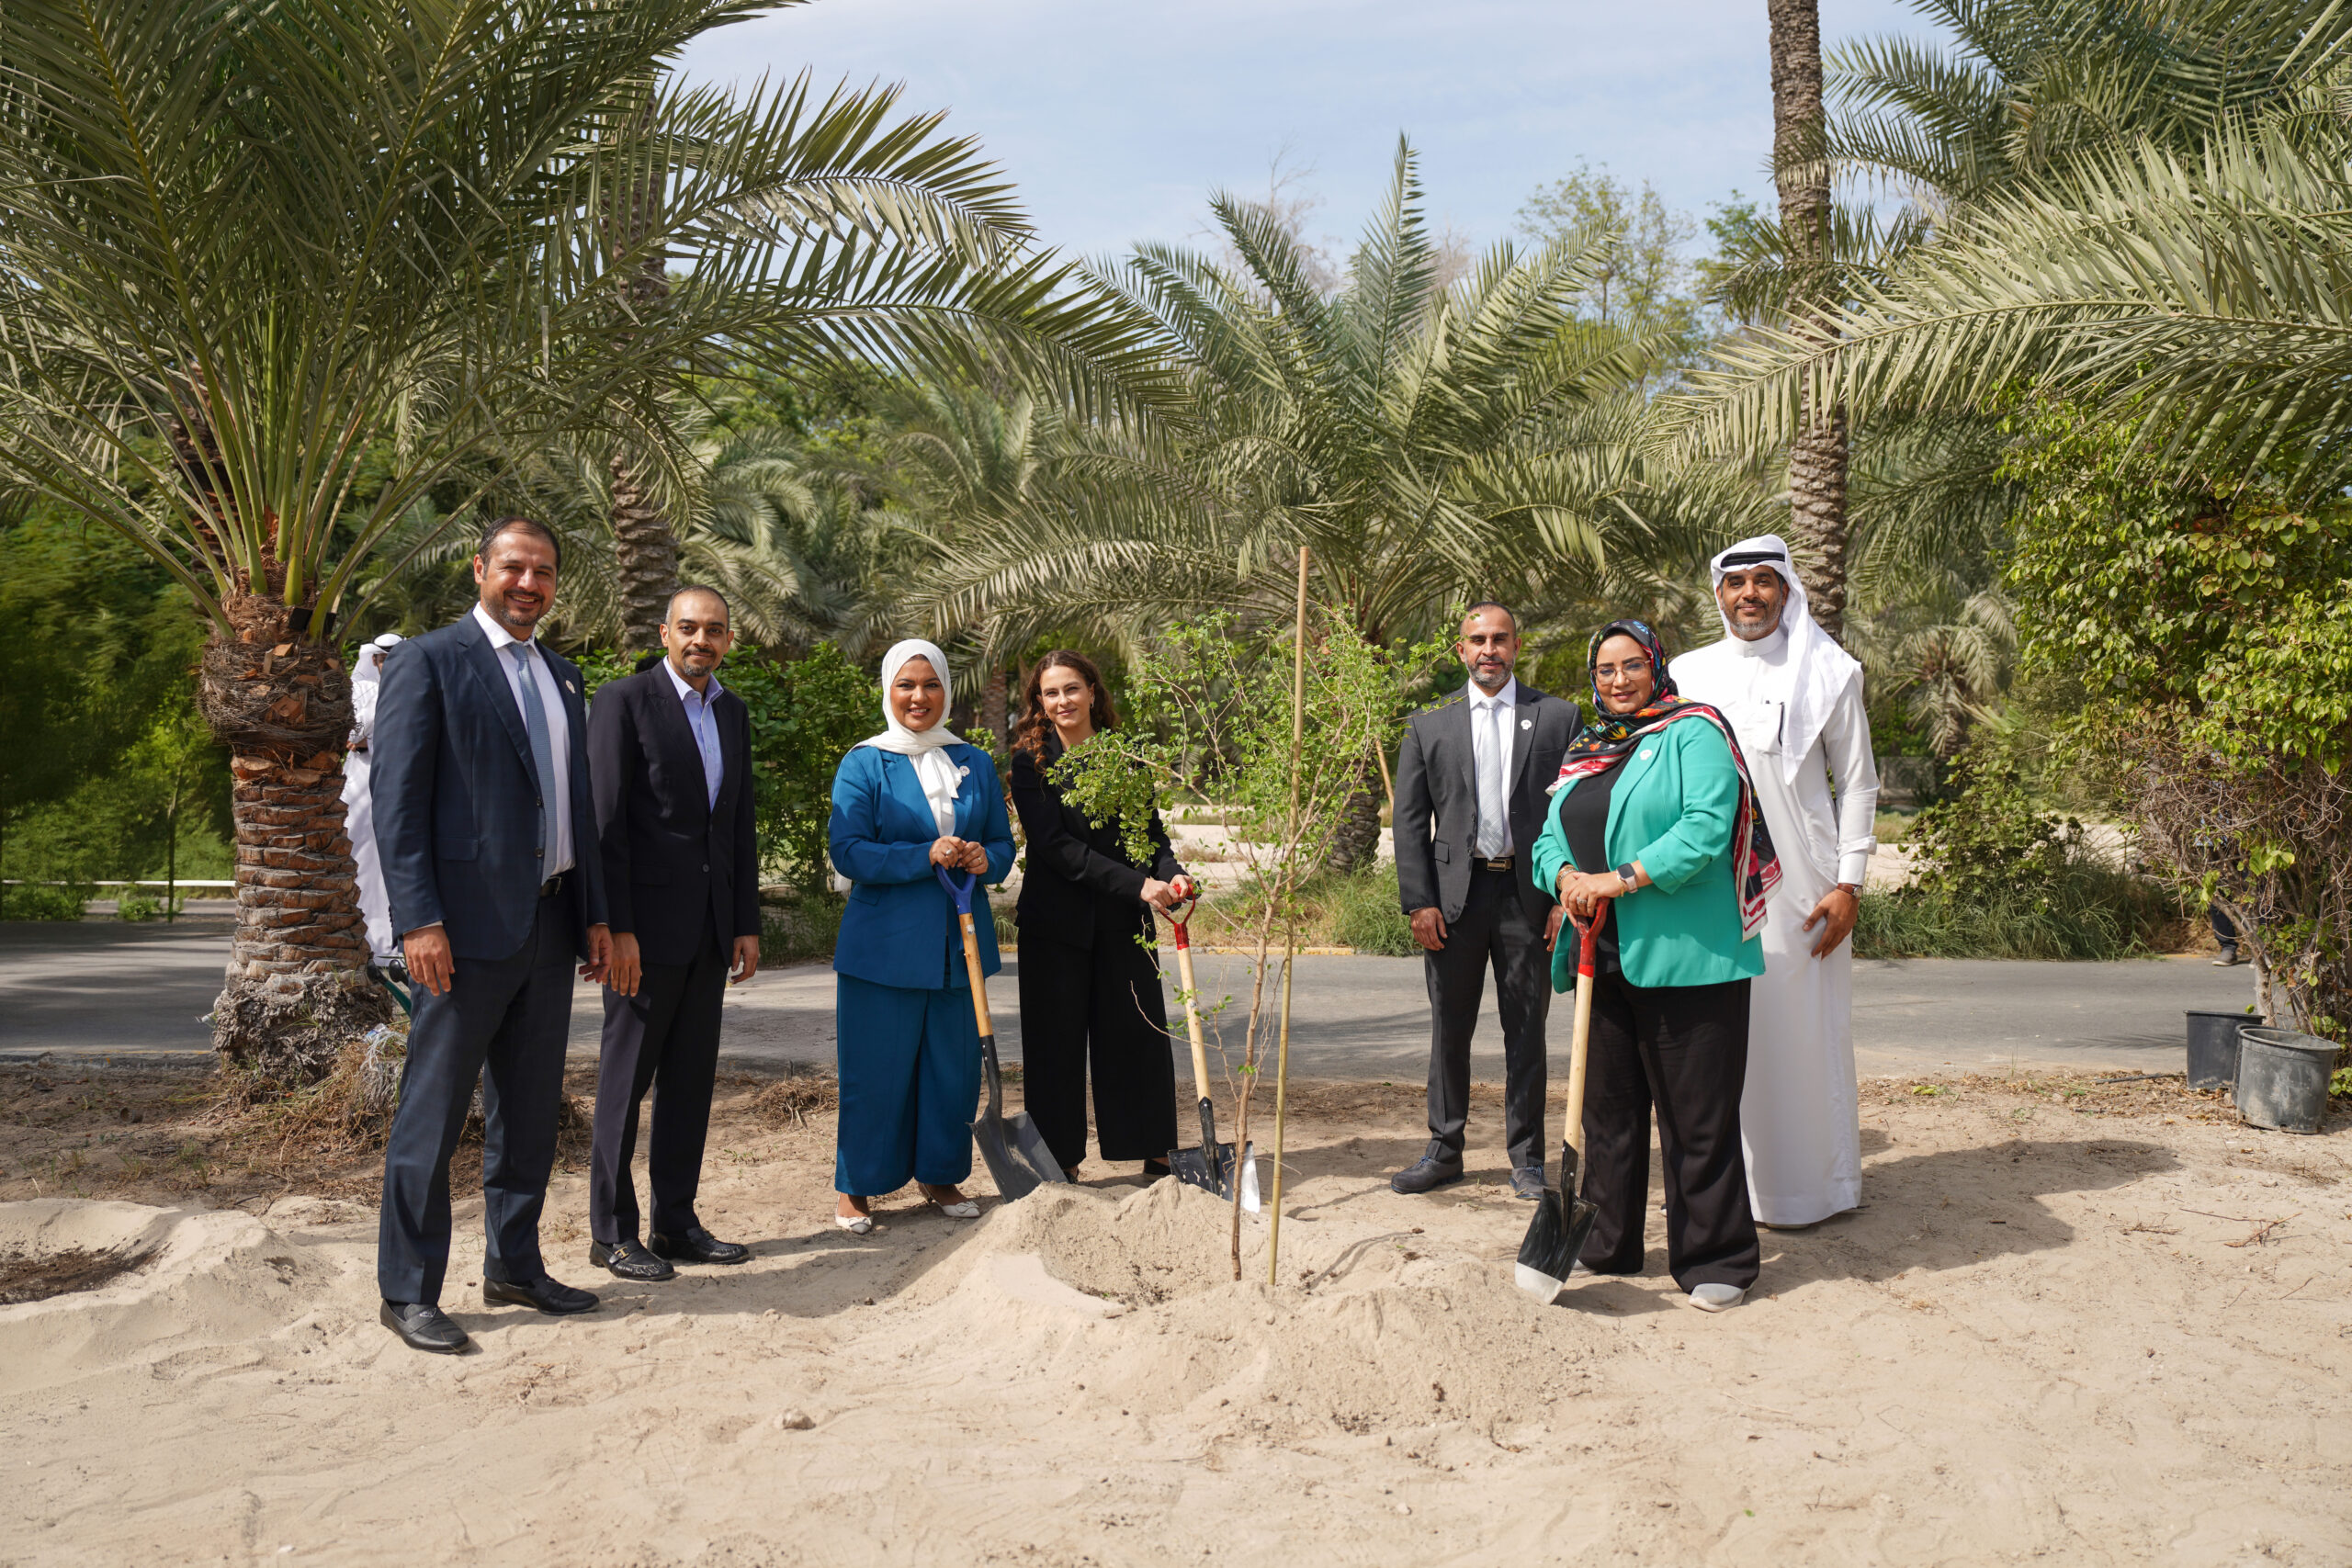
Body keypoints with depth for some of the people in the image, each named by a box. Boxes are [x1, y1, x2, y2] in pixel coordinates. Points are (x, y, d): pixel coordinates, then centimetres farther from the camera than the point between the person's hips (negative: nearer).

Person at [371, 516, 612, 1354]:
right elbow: (397, 797, -10)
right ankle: (408, 1291, 10)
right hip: (469, 923, -7)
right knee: (433, 1112, 0)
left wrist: (595, 914, 14)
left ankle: (514, 1266, 26)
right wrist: (419, 919, -17)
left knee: (531, 1109, 14)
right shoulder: (428, 662, -4)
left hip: (549, 921, 7)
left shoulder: (561, 674, 16)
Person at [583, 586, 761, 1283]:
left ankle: (676, 1223, 20)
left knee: (691, 1079, 11)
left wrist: (747, 925, 11)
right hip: (647, 922, -6)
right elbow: (606, 823, -11)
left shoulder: (733, 713, 13)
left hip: (710, 929, 7)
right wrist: (617, 928, -16)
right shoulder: (624, 701, -7)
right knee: (627, 1077, 2)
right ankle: (611, 1232, 12)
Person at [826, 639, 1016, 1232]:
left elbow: (1004, 844, 14)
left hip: (960, 944, 4)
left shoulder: (975, 764, 11)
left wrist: (985, 859, -9)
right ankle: (856, 1188, 15)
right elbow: (848, 852, -9)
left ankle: (940, 1176, 26)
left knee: (954, 1064, 9)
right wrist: (926, 856, -18)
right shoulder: (864, 765, -1)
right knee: (875, 1067, 0)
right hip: (884, 946, -4)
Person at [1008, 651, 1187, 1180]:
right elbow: (1055, 845, -13)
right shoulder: (1030, 760, -4)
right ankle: (1060, 1162, 15)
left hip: (1124, 920, 3)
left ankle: (1157, 1152, 19)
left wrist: (1170, 876, -14)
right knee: (1056, 1041, 4)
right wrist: (1136, 884, -20)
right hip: (1056, 921, -3)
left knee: (1140, 1032, 6)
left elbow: (1152, 831, 8)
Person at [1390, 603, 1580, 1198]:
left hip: (1528, 893, -1)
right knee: (1449, 1030, 9)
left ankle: (1527, 1159, 17)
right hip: (1454, 894, 1)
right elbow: (1409, 820, 5)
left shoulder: (1558, 717, 4)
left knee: (1526, 1031, 6)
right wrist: (1419, 902, -4)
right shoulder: (1429, 725, 8)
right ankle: (1444, 1149, 22)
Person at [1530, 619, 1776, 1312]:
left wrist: (1621, 879, -19)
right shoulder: (1584, 753, 18)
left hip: (1683, 956, -6)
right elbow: (1550, 837, 15)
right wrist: (1567, 877, -8)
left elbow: (1708, 825, -15)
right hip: (1604, 957, 7)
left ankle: (1715, 1260, 9)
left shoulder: (1693, 734, -3)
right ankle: (1607, 1243, 23)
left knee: (1697, 1113, -1)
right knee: (1608, 1104, 12)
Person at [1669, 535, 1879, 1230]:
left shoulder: (1827, 672, 4)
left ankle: (1808, 1184, 12)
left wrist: (1848, 884, -3)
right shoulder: (1688, 674, 11)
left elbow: (1857, 782, 4)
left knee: (1802, 1029, 0)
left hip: (1799, 885, -2)